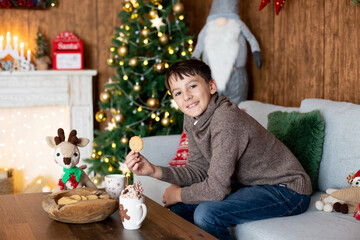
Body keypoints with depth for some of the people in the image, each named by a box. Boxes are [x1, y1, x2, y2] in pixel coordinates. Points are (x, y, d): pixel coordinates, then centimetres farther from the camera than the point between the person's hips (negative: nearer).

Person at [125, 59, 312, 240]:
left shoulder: (225, 119, -30)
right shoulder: (191, 118, -4)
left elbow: (216, 189, -30)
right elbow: (199, 171, 0)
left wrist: (179, 194, -11)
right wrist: (154, 171, -13)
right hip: (250, 183, 8)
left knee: (207, 213, -25)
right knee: (179, 207, 5)